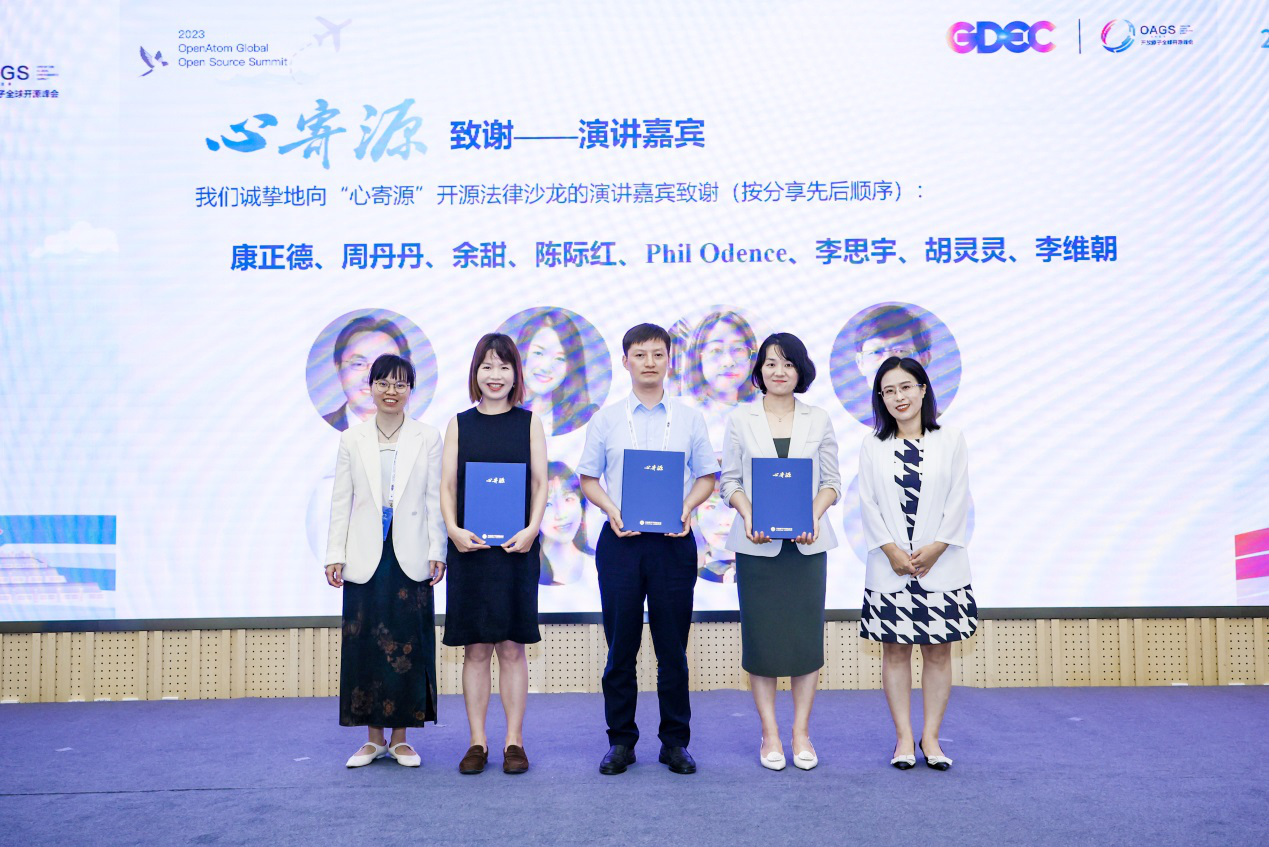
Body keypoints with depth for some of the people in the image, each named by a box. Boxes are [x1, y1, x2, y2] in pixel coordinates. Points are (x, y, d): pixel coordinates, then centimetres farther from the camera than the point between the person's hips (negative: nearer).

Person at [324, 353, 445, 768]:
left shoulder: (428, 438, 3)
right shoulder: (352, 439, 7)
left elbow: (435, 500, 2)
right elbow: (340, 501, 6)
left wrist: (437, 553, -4)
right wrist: (335, 555, 1)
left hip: (410, 556, -1)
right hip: (366, 557, 1)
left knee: (408, 645, 2)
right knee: (365, 644, 4)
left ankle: (400, 737, 15)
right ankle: (374, 737, 17)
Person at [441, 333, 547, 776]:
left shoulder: (529, 423, 6)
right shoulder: (460, 424, 8)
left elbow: (540, 482, 2)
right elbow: (447, 484, 5)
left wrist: (531, 530, -12)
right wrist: (453, 529, -11)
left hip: (516, 547, -1)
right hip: (469, 547, 1)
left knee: (512, 646, 3)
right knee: (475, 648, 6)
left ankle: (514, 742, 13)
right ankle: (477, 742, 15)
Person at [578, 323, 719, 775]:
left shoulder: (689, 418, 7)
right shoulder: (606, 419, 6)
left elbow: (707, 476, 8)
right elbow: (588, 478, 8)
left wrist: (687, 508, -10)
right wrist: (613, 511, -9)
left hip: (673, 540, 0)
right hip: (620, 539, 0)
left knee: (673, 644, 5)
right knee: (620, 642, 5)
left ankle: (675, 741, 18)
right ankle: (620, 740, 18)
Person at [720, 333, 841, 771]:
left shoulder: (819, 420, 6)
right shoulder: (741, 419, 4)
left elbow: (832, 482, 6)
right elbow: (730, 479, 4)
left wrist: (813, 515, -11)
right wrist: (747, 514, -14)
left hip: (807, 543, 1)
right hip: (757, 543, -1)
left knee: (806, 633, 3)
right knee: (761, 635, 3)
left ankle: (801, 732, 16)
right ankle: (769, 734, 14)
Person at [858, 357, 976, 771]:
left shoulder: (951, 441, 4)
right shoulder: (872, 446, 6)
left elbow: (958, 501, 0)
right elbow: (868, 504, 1)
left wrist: (935, 548, -10)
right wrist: (892, 550, -10)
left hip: (941, 564, 0)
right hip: (890, 566, 0)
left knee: (938, 651, 4)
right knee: (895, 651, 4)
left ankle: (931, 737, 15)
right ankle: (903, 737, 14)